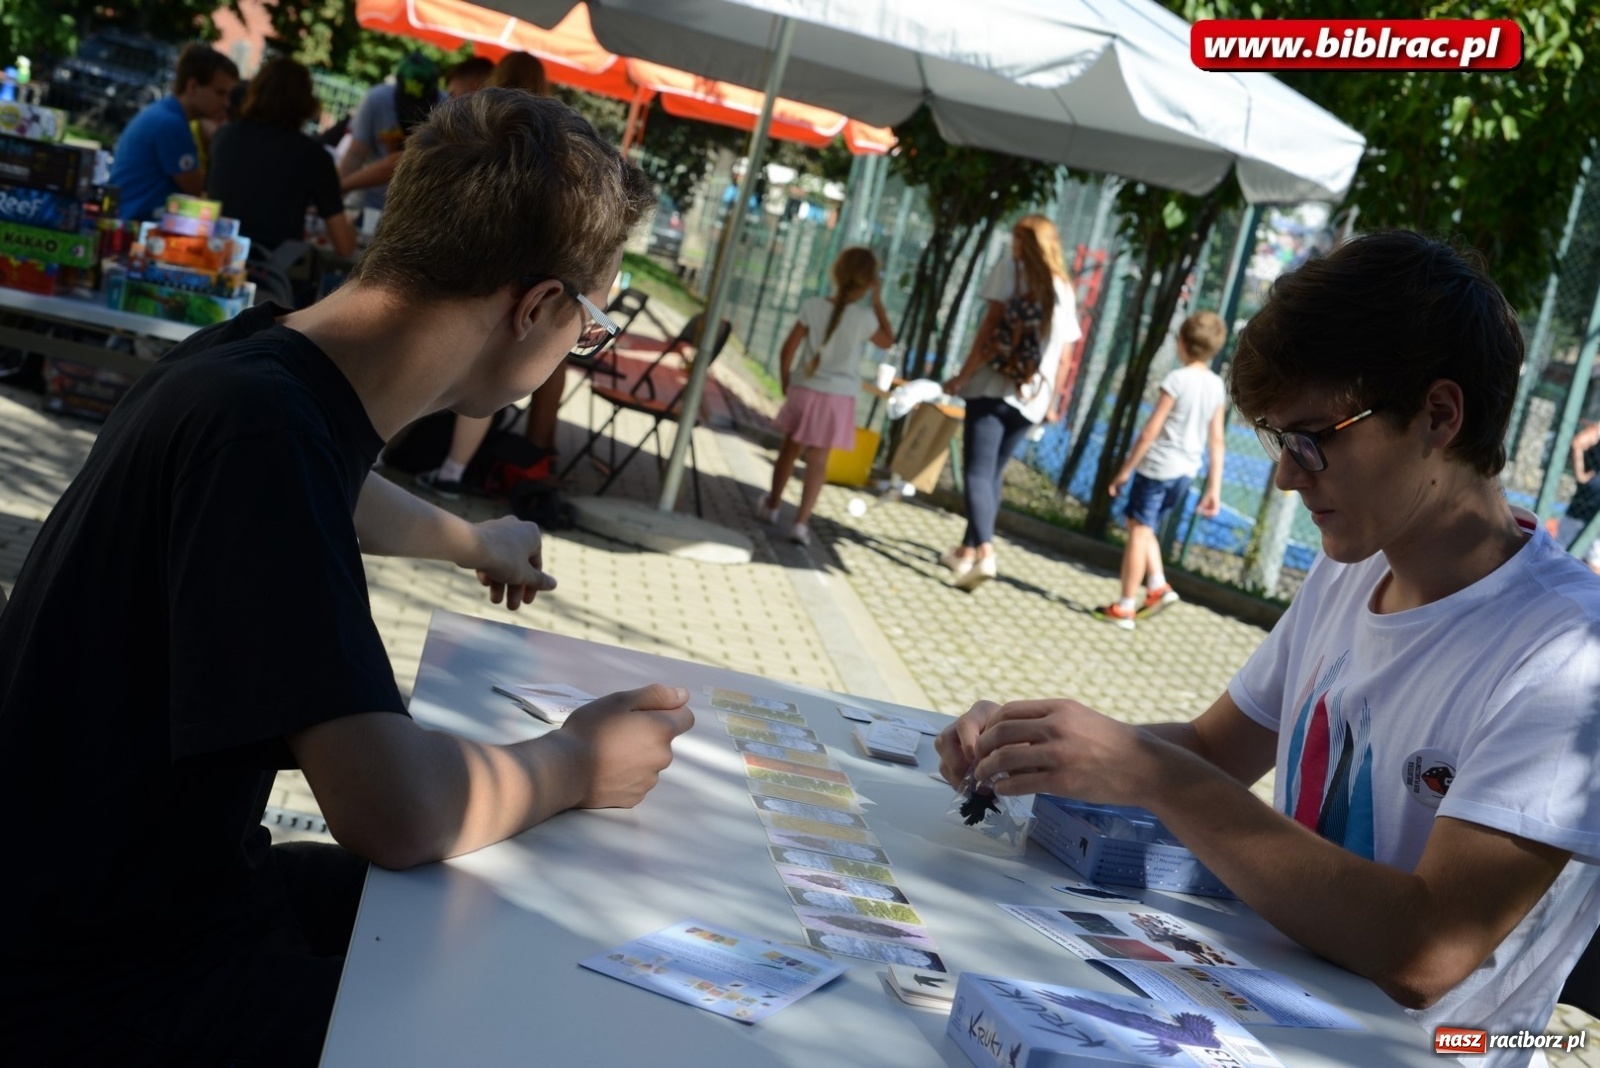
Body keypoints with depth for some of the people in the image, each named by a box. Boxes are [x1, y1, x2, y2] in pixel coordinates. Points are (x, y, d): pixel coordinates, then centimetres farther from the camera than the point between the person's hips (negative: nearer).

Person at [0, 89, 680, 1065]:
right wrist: (577, 764, -16)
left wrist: (474, 543, 42)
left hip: (175, 885, 9)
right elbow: (397, 808, -34)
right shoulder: (258, 429, -28)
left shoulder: (278, 366, -1)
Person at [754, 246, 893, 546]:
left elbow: (788, 349, -6)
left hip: (804, 390, 2)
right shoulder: (865, 318, -14)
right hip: (838, 397, -2)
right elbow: (888, 341, 7)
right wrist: (878, 302, 6)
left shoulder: (812, 306, -9)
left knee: (790, 448, 20)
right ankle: (801, 522, -3)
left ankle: (772, 504, 37)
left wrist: (785, 381, 9)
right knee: (818, 460, 3)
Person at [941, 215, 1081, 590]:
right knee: (993, 475, 16)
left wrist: (963, 375, -7)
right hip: (1030, 398, 6)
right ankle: (966, 551, 22)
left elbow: (991, 326, -9)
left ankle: (984, 552, -28)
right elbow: (1064, 357, 14)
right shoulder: (1065, 289, 15)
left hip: (994, 386, -6)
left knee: (977, 474, -10)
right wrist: (1052, 402, 22)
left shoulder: (1010, 270, 0)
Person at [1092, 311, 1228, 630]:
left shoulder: (1177, 379, -13)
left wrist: (1125, 469, -6)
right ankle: (1158, 585, 11)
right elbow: (1217, 441, 7)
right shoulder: (1218, 387, 5)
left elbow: (1150, 431, -13)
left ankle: (1124, 608, 2)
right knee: (1144, 528, 22)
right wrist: (1213, 489, 11)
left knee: (1138, 531, -1)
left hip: (1157, 467, -7)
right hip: (1185, 473, 7)